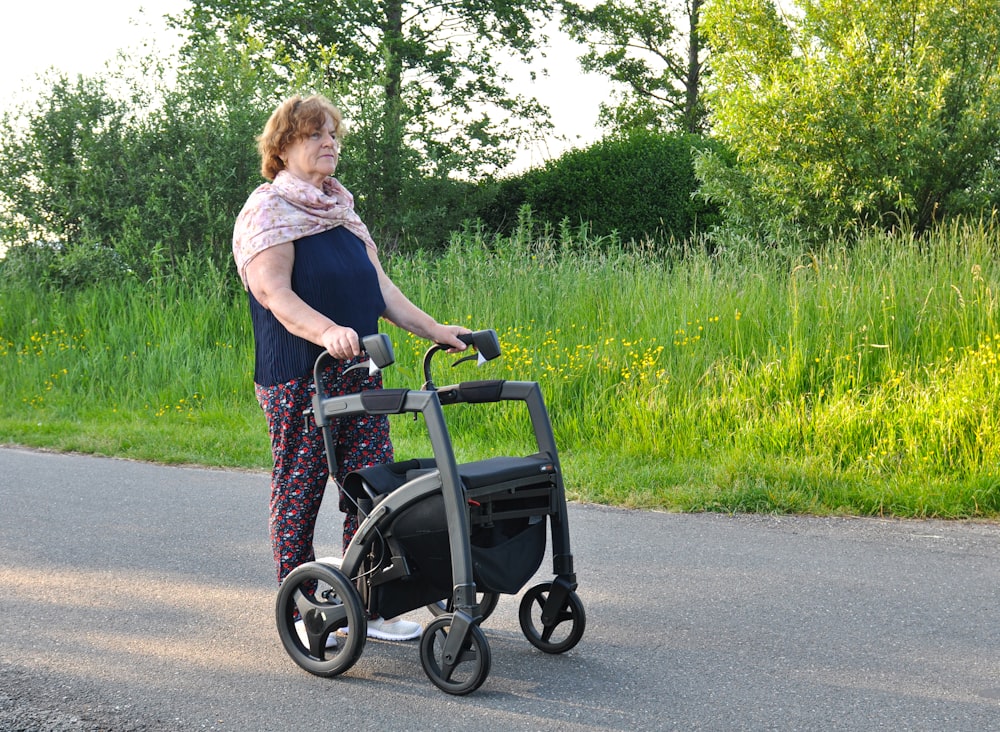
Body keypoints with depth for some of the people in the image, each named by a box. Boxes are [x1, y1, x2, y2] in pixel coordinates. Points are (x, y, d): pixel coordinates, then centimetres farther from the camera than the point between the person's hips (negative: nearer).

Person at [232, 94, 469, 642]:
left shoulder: (342, 210, 19)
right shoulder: (268, 210, -6)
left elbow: (378, 285, 18)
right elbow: (272, 290, -20)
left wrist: (433, 330, 10)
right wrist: (326, 331, -36)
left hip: (357, 373, 7)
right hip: (297, 379, -7)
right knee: (298, 492, 1)